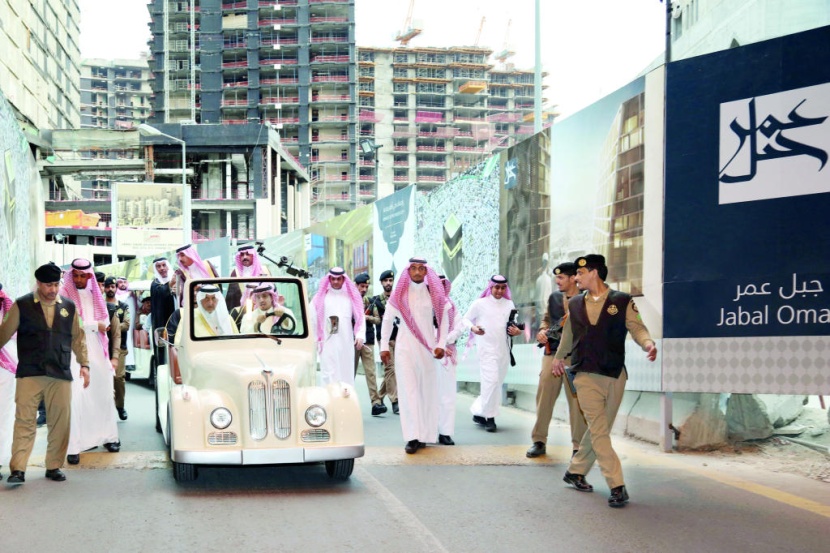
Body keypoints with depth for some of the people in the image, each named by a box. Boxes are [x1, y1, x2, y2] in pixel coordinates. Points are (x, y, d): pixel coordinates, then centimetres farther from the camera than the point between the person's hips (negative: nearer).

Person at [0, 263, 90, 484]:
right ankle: (18, 469, -6)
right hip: (29, 374, -3)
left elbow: (77, 338, 15)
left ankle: (54, 466, 15)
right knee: (24, 421, -6)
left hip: (61, 375, 3)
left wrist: (84, 364, 9)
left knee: (60, 423, 4)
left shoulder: (69, 306, 11)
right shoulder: (22, 305, 4)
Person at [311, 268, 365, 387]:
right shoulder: (321, 297, 4)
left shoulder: (351, 296, 10)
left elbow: (360, 316, 7)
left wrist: (360, 335, -6)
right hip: (327, 341, -2)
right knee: (329, 374, -7)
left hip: (346, 342, 2)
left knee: (346, 373, 6)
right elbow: (313, 318, 2)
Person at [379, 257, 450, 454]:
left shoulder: (434, 293, 4)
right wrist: (384, 346, 4)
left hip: (428, 348, 1)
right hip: (405, 348, -1)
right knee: (409, 390, -7)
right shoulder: (399, 293, 2)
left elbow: (444, 318, 7)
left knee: (428, 390, 4)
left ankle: (424, 434, 14)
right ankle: (413, 437, -10)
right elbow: (387, 319, 7)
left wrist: (441, 344, 0)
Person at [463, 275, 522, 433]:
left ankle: (478, 412, 24)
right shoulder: (480, 303, 0)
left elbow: (514, 325, 14)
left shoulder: (509, 304, 10)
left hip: (504, 350, 5)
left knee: (497, 383, 9)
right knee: (491, 381, -17)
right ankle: (489, 417, -8)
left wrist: (517, 331, -9)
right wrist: (473, 327, -16)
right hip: (487, 348, -5)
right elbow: (465, 319, 4)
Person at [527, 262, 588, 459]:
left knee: (576, 401, -1)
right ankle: (539, 441, 13)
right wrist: (542, 332, 5)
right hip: (552, 353, 5)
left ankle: (579, 446, 6)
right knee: (544, 397, 4)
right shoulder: (554, 297, 13)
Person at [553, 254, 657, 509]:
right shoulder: (575, 304, 10)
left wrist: (648, 343, -27)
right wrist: (558, 357, 36)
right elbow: (568, 334, 24)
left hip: (615, 376, 0)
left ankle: (575, 471, 30)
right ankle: (617, 486, -9)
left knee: (599, 430, 10)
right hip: (586, 376, 0)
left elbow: (637, 327, -6)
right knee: (599, 432, -10)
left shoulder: (622, 301, 1)